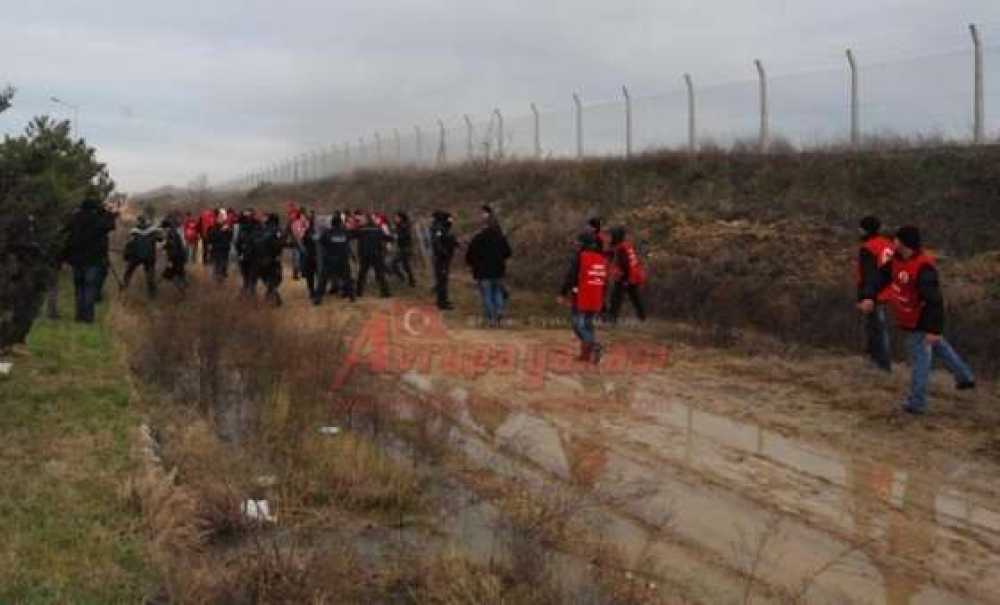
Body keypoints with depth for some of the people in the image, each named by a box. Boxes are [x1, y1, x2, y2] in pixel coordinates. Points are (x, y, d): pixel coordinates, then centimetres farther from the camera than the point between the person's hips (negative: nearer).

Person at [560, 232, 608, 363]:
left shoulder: (580, 256, -9)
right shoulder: (602, 259, 10)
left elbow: (571, 276, -11)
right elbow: (605, 280, 16)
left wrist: (564, 293, -2)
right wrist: (601, 298, 24)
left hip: (581, 298, -6)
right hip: (596, 300, 6)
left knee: (578, 324, -2)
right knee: (588, 324, 17)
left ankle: (594, 345, -22)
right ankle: (586, 353, 15)